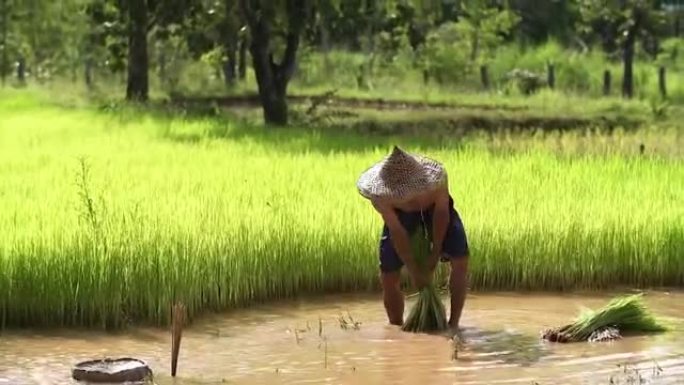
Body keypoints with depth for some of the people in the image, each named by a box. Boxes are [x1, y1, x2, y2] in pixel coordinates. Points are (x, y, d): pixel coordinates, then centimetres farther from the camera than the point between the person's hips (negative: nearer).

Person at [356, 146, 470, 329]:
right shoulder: (380, 196, -35)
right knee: (388, 276, -6)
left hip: (434, 209, -1)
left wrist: (435, 253, -22)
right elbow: (396, 231, -29)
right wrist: (413, 271, -26)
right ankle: (396, 327, 13)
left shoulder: (437, 178, -39)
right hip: (401, 214, 1)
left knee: (460, 261, -19)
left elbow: (441, 213, -25)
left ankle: (454, 322, -12)